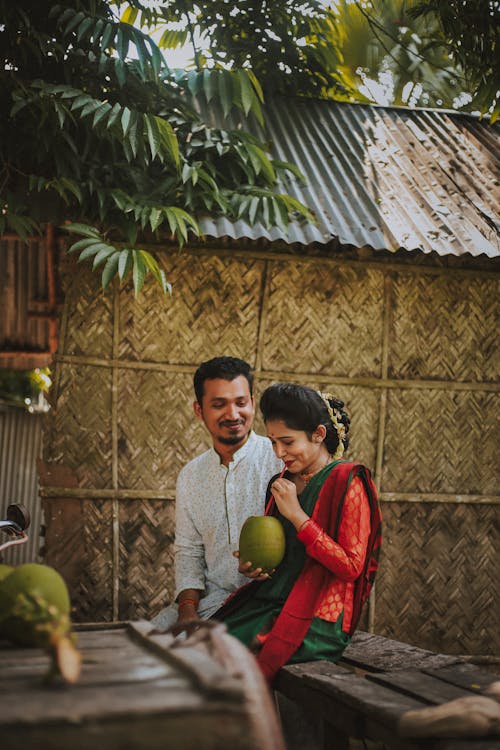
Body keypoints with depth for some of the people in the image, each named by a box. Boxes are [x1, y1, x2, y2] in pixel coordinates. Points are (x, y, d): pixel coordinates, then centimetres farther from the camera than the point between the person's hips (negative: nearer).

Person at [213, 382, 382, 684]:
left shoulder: (347, 482, -6)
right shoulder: (283, 483, 16)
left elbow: (351, 566, -13)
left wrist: (297, 515, -13)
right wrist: (253, 566, 4)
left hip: (318, 619, -7)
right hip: (273, 602, 7)